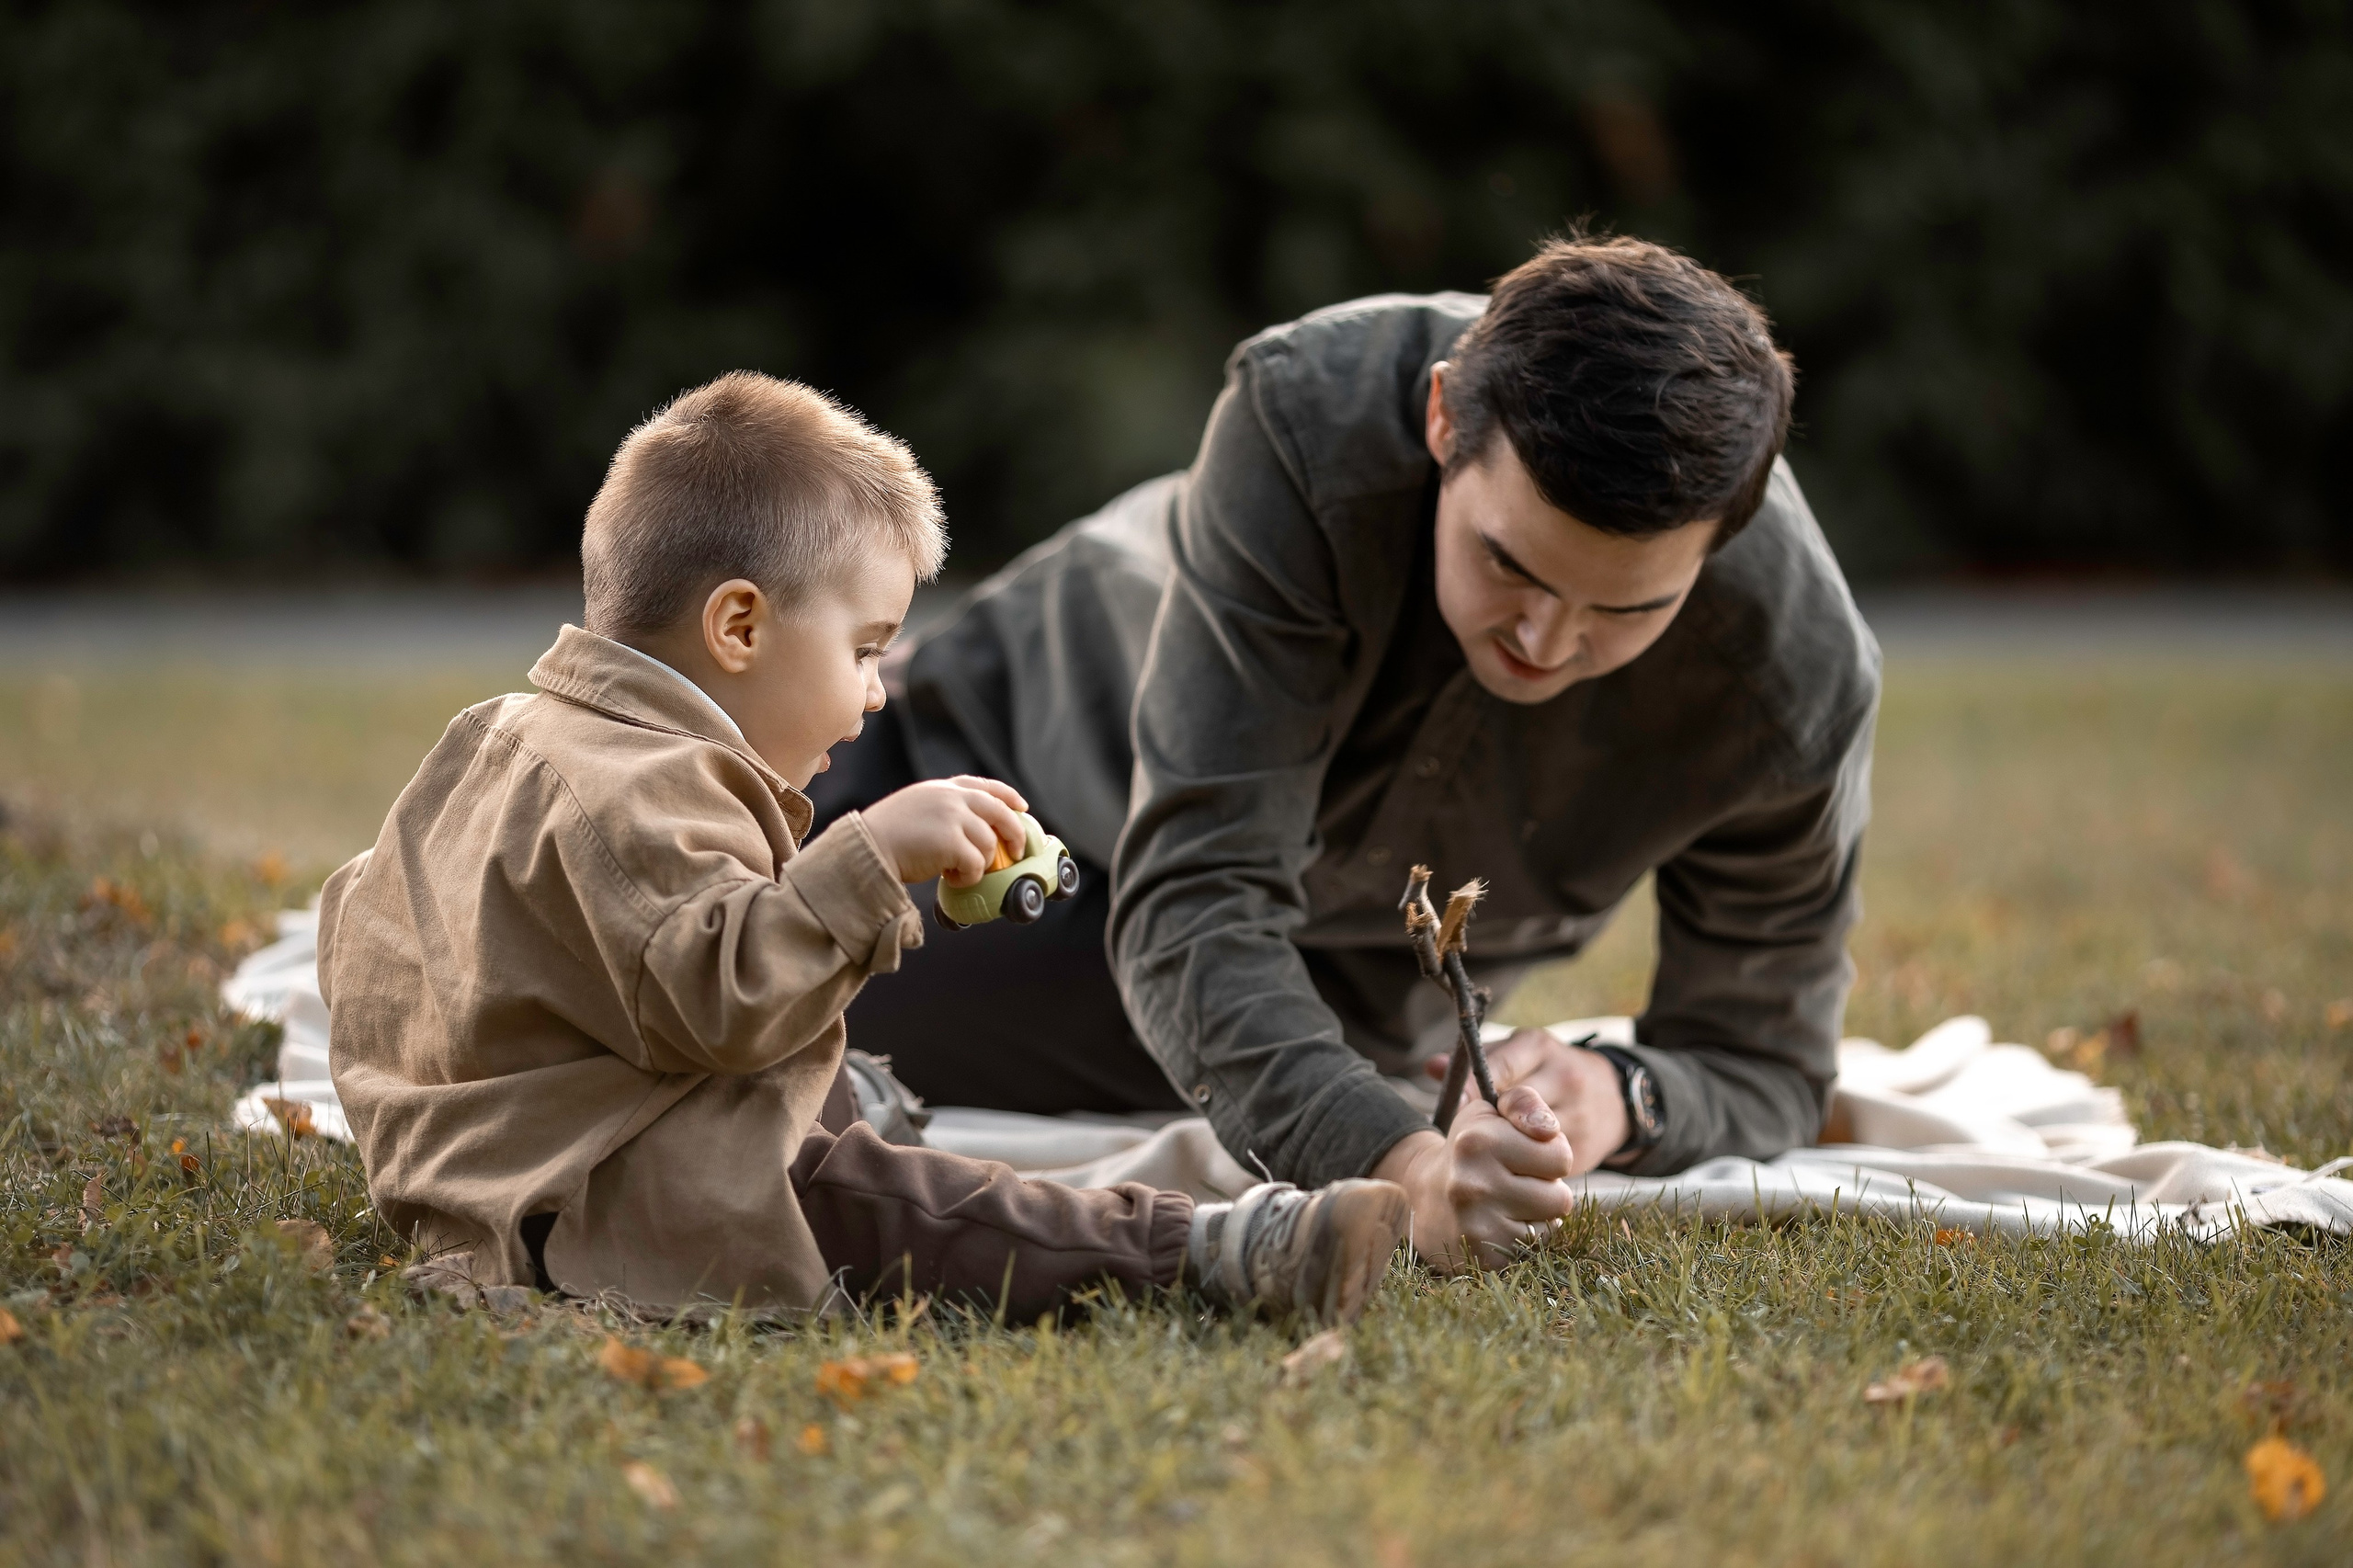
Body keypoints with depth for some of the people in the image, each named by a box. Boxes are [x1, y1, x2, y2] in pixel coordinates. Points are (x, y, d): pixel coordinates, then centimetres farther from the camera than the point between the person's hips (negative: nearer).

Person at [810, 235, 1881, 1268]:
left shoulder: (1796, 680, -37)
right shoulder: (1308, 415, -42)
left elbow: (1760, 1061, -21)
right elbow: (1191, 901, -45)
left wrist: (1618, 1098, -46)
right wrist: (1399, 1161, -62)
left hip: (1348, 973, 1)